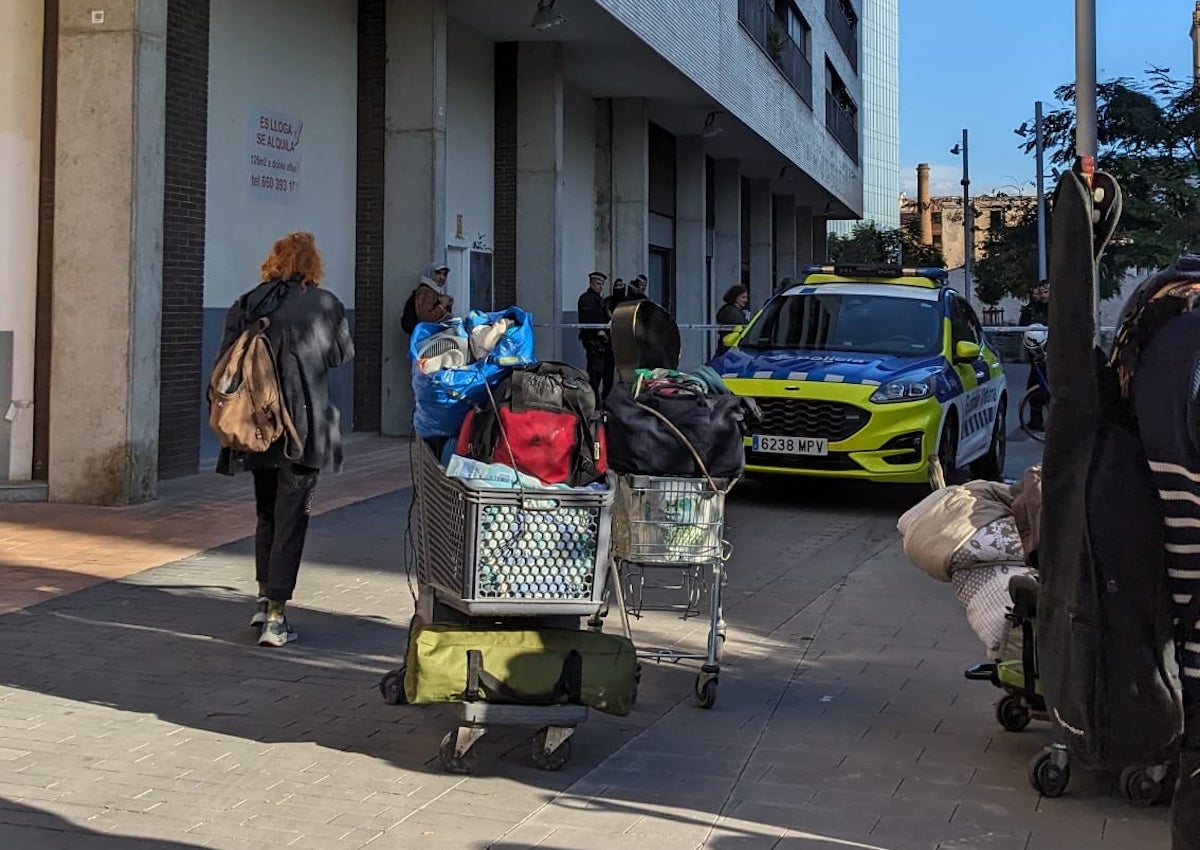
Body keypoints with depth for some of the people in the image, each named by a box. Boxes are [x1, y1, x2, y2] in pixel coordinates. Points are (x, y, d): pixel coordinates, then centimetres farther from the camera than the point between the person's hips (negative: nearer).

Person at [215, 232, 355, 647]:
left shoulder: (247, 305, 2)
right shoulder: (324, 304, -7)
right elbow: (342, 353, 7)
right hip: (302, 429, -4)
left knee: (267, 512, 21)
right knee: (291, 518, 1)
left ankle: (264, 600, 28)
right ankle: (275, 617, -2)